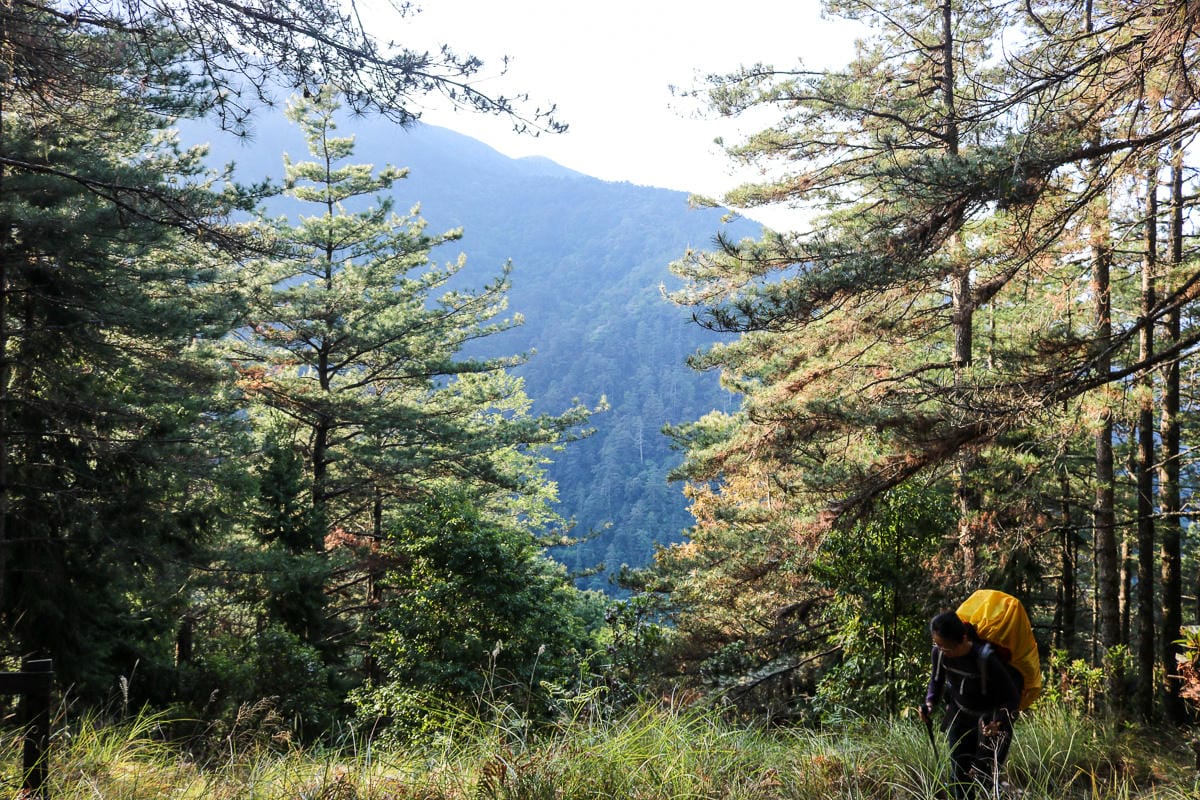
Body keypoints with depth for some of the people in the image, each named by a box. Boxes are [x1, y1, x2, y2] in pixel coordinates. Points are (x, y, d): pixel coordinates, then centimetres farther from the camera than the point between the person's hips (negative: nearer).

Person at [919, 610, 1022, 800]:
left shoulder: (985, 658, -33)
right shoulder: (939, 653, -18)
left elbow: (1012, 697, -21)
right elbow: (936, 678, 6)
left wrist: (998, 722, -36)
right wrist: (930, 702, -11)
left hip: (990, 718, -5)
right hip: (959, 715, 5)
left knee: (984, 773, -6)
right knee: (959, 770, 7)